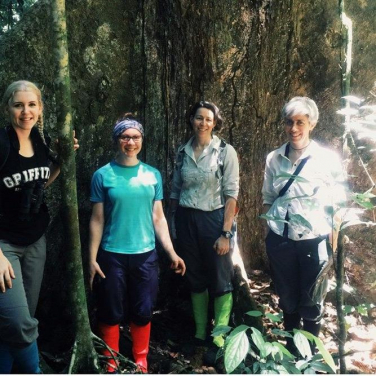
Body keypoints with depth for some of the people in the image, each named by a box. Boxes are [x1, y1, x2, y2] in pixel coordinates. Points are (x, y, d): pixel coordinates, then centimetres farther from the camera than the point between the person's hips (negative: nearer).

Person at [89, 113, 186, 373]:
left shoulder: (153, 175, 4)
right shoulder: (103, 175, -3)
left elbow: (158, 217, 6)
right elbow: (97, 220, -1)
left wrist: (172, 253, 2)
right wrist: (92, 258, -5)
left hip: (146, 255, 2)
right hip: (112, 255, -2)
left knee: (143, 312, 10)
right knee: (111, 313, 8)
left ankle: (141, 362, 30)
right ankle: (111, 365, 27)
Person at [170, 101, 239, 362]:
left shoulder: (225, 152, -5)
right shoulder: (183, 152, 6)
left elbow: (231, 194, -8)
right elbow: (175, 191, 12)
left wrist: (226, 233, -13)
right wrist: (173, 223, 9)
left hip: (213, 220, -4)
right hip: (186, 221, 4)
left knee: (220, 281, 2)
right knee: (195, 279, 13)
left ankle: (219, 340, 12)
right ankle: (200, 334, 26)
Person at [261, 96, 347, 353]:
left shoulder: (329, 159, -7)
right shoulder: (274, 159, 0)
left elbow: (338, 204, -3)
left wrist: (333, 242, -4)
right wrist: (268, 233, 9)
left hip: (315, 241, -2)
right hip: (281, 240, 2)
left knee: (312, 302, 10)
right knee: (287, 299, 16)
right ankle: (290, 350, 36)